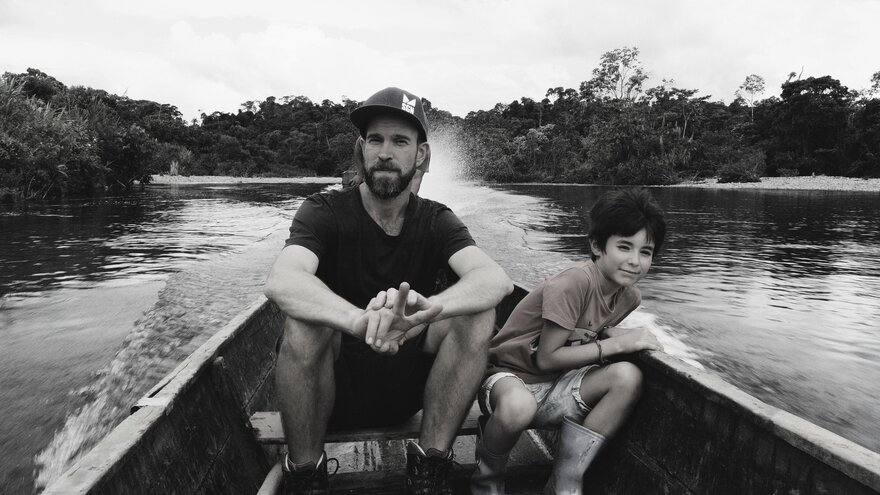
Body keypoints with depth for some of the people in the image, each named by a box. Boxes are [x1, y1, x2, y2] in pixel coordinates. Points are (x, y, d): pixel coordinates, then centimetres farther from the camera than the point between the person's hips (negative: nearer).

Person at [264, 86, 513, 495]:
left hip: (408, 384, 2)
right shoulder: (325, 211, -8)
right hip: (333, 385, -2)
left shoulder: (436, 221, -1)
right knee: (305, 317, -32)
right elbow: (281, 281, -30)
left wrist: (425, 307, -44)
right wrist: (361, 320, -50)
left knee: (479, 310, -20)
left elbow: (497, 279, -22)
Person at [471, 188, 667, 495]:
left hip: (556, 389, 7)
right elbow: (546, 358, -21)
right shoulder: (573, 283, -24)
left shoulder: (629, 297, 0)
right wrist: (617, 344, -20)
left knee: (628, 377, -20)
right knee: (518, 407, -41)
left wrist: (625, 336, -8)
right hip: (511, 376, -6)